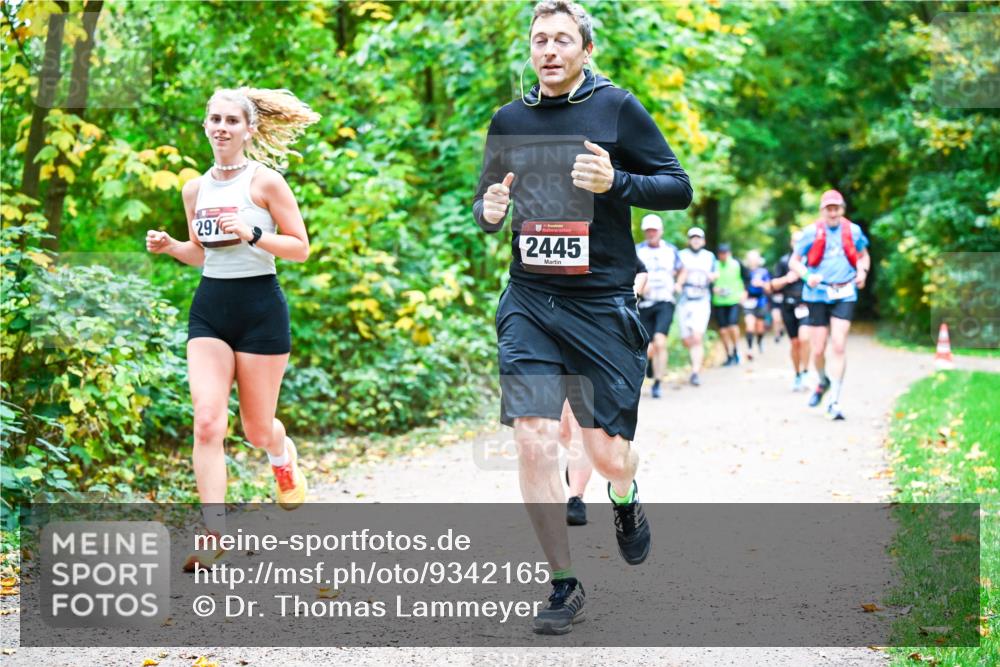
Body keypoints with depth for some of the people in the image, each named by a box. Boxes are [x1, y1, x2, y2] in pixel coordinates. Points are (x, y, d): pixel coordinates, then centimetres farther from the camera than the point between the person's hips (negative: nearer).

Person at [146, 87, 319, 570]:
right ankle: (214, 534, -12)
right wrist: (169, 247, 0)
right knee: (207, 422, -13)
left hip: (260, 306, -4)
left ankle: (283, 456, 45)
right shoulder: (195, 189, 8)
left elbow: (300, 247, -7)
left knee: (256, 429, 7)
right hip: (210, 308, 4)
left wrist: (253, 235, -21)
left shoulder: (265, 181, -7)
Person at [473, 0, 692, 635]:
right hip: (529, 302, 3)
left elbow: (680, 188, 0)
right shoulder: (509, 120, 10)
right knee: (534, 440, -10)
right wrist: (489, 210, -2)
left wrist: (614, 182, -16)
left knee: (608, 453, -1)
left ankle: (625, 498, 38)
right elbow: (487, 198, 22)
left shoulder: (617, 107, 0)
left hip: (603, 303, -2)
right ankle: (564, 585, 5)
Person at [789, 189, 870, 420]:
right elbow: (794, 261, 4)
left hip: (844, 295, 0)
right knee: (818, 350, 2)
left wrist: (862, 272, 0)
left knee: (838, 347, -12)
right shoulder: (811, 233, -1)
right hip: (818, 294, 0)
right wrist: (807, 276, -15)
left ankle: (835, 401, -9)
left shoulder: (853, 231, 5)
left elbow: (864, 256, 21)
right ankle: (823, 382, 35)